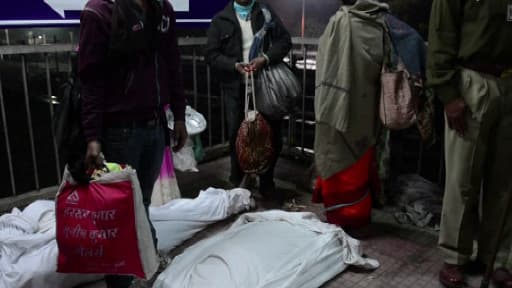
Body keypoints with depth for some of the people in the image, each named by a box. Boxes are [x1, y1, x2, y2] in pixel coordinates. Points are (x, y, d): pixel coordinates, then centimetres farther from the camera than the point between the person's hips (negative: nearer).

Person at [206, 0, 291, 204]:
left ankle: (267, 183, 22)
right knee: (237, 135, 5)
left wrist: (266, 58, -15)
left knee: (272, 134, 4)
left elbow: (285, 40, 2)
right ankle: (237, 183, 24)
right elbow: (212, 54, 2)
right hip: (236, 88, -1)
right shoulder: (221, 19, 7)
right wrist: (235, 65, -16)